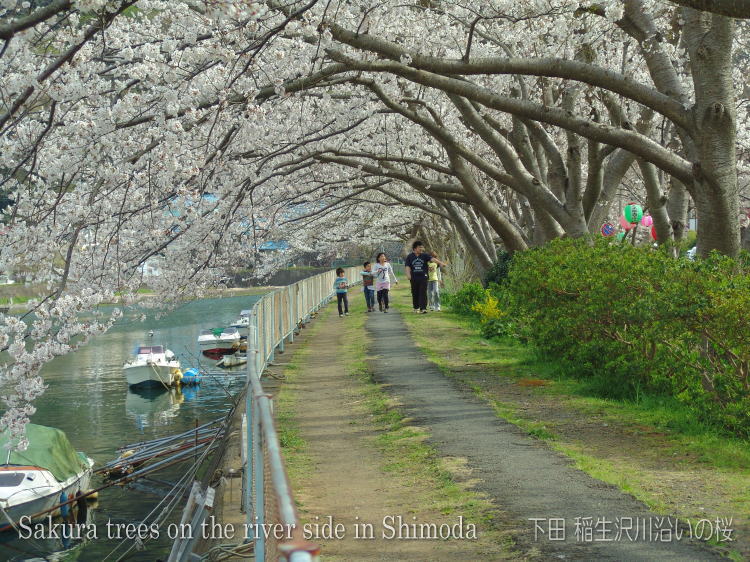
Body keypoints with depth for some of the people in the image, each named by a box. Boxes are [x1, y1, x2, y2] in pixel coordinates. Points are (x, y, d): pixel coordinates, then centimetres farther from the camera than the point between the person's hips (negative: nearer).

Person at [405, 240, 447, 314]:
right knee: (415, 294, 9)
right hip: (414, 278, 1)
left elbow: (432, 259, -10)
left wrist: (440, 263, -25)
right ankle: (416, 308, 25)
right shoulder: (410, 257, 5)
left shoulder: (424, 255, 4)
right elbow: (407, 267, -1)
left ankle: (423, 308, -11)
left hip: (423, 277, -1)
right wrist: (408, 275, -18)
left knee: (423, 293, -8)